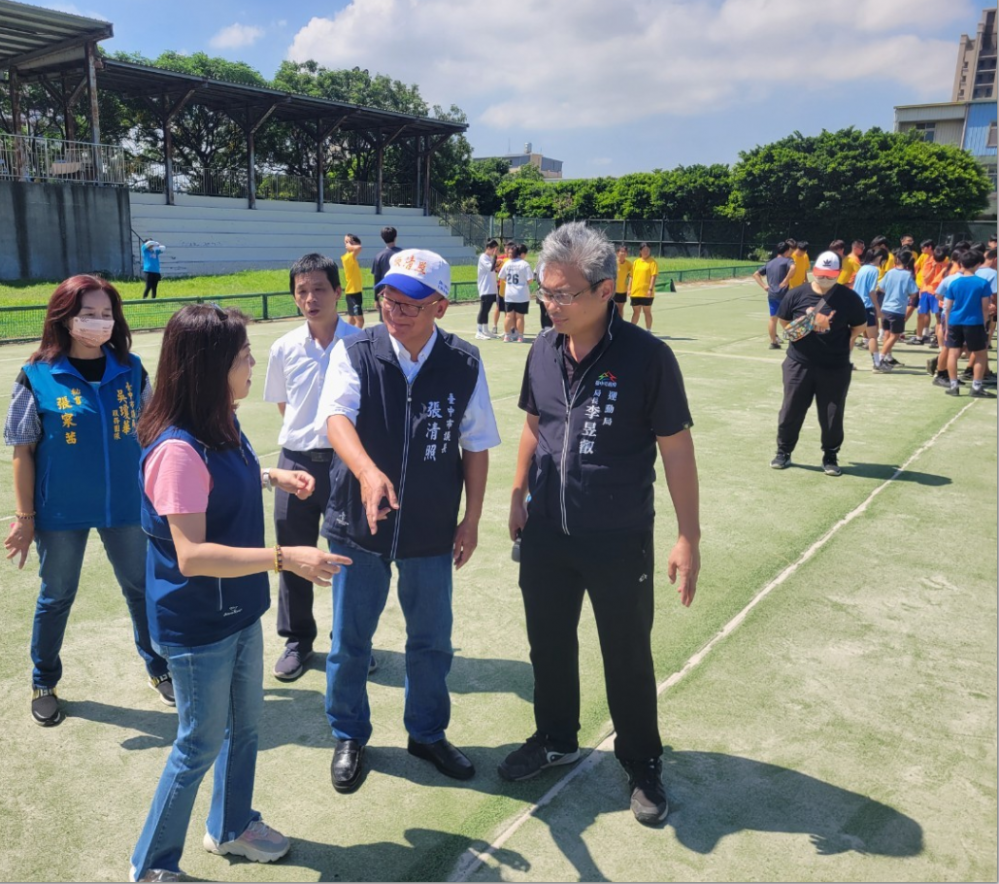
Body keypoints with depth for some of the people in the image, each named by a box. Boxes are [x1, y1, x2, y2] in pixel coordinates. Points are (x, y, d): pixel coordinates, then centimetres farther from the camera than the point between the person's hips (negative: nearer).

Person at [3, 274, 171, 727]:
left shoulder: (131, 369, -4)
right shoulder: (38, 376, -11)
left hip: (126, 504, 2)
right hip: (60, 511, -2)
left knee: (142, 588, 14)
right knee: (56, 597, 16)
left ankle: (158, 666, 35)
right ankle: (44, 683, 37)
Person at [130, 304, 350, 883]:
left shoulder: (222, 427, -1)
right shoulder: (177, 450, -28)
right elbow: (191, 555, -32)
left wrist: (273, 477, 9)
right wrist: (285, 557, -36)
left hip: (239, 610, 9)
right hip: (197, 625, -8)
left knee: (246, 724, 23)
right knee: (202, 744, 10)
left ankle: (232, 827, 47)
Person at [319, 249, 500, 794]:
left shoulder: (465, 365, -6)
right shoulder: (354, 353, -10)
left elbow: (476, 446, 1)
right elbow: (336, 417, -26)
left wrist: (471, 519, 1)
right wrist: (368, 471, -45)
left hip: (432, 531, 1)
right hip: (357, 525, -1)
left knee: (431, 641, 17)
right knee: (349, 639, 14)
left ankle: (427, 733, 42)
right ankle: (349, 737, 39)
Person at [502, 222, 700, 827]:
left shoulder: (647, 357, -17)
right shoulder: (544, 351, -2)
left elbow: (676, 449, -12)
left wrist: (689, 538, -11)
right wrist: (519, 498, 12)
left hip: (620, 542, -4)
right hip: (547, 533, 5)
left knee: (629, 657, 11)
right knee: (549, 644, 19)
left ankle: (643, 765, 35)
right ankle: (555, 739, 44)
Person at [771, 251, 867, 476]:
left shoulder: (849, 297, -6)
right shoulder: (797, 294, -3)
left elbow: (860, 325, 6)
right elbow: (784, 321, 11)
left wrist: (844, 343, -2)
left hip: (836, 367, -1)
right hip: (799, 363, 1)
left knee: (832, 415, 6)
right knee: (791, 410, 8)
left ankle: (830, 457, 23)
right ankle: (783, 452, 24)